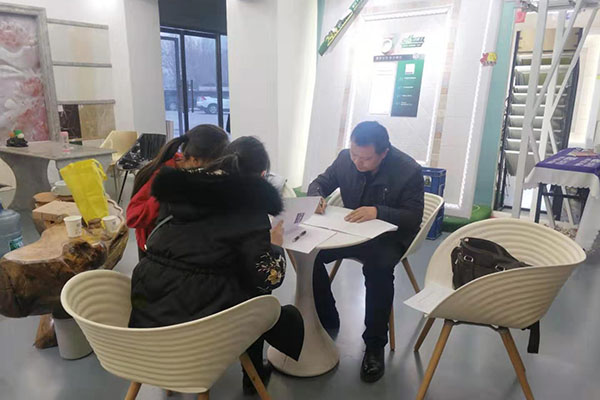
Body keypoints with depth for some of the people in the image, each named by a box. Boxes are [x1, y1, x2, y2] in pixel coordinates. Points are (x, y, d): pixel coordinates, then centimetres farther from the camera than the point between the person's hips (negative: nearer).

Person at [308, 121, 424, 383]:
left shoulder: (409, 170, -18)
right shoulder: (345, 158, -6)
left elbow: (414, 218, -17)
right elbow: (321, 182, 7)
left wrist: (378, 212, -34)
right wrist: (317, 197, -19)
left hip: (388, 236, -4)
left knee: (378, 267, -37)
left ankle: (374, 344, -15)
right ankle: (327, 320, 4)